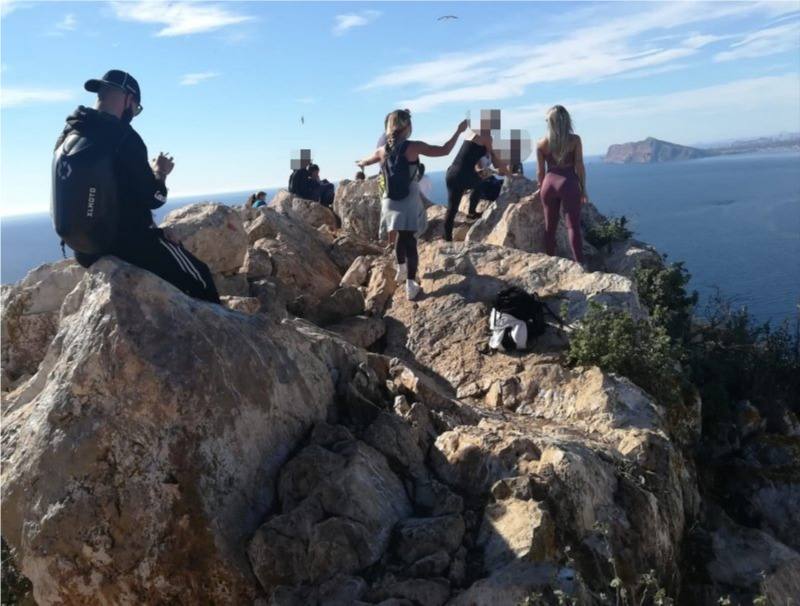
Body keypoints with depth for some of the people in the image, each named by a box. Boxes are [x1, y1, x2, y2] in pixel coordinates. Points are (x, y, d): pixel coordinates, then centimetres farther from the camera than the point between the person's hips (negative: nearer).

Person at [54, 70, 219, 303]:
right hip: (127, 242, -8)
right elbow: (152, 198, -15)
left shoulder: (65, 137, 7)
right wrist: (160, 175, 6)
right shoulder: (122, 136, -17)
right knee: (199, 280, 4)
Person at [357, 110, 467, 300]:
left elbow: (365, 161, 23)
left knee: (401, 236, 24)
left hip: (390, 202, 5)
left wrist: (360, 164, 47)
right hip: (409, 202, -5)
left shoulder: (383, 150, 1)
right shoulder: (413, 147, -13)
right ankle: (411, 284, -4)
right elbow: (444, 150, -11)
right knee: (410, 240, -1)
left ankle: (401, 268, 42)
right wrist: (459, 131, 2)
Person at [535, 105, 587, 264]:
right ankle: (579, 263, -2)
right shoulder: (575, 140, -4)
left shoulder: (542, 144, 1)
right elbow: (579, 166, -3)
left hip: (549, 184, 2)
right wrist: (583, 189, 5)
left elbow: (540, 171, 4)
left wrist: (541, 188, 17)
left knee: (550, 227, 12)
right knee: (573, 227, 1)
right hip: (569, 184, -2)